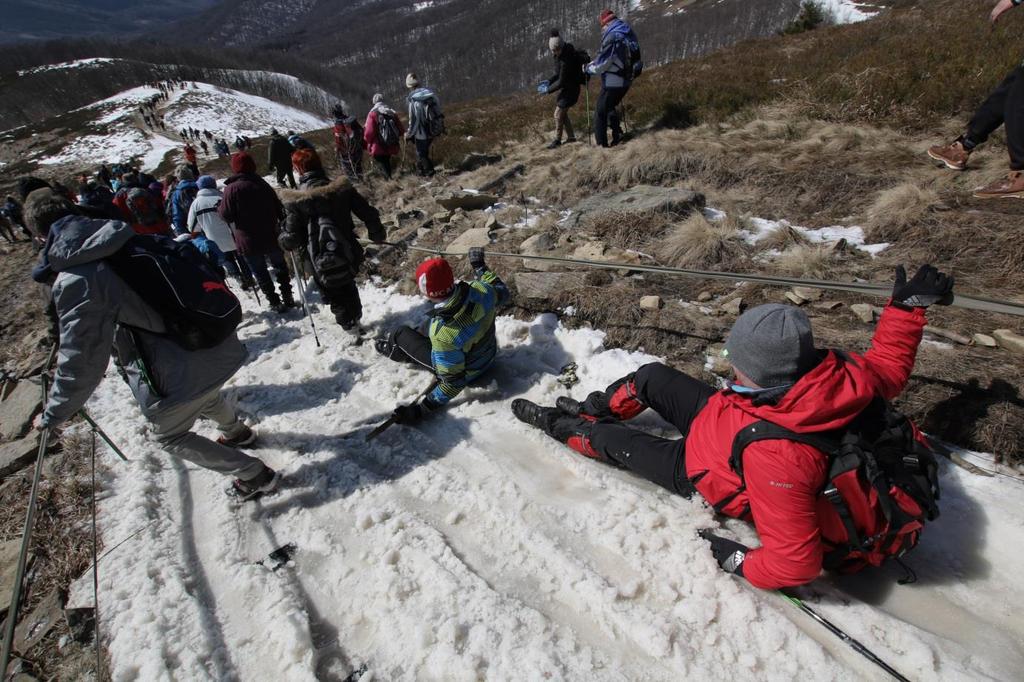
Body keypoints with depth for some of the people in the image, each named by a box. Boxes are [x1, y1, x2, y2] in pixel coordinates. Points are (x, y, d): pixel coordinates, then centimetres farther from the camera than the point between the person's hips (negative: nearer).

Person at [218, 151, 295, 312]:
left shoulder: (231, 188, -14)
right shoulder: (262, 184, 0)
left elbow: (227, 215, -11)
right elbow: (278, 208, 6)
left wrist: (219, 208, 10)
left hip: (249, 242, -4)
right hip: (271, 237, 4)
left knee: (260, 273, 9)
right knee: (280, 266, 19)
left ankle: (275, 303, 10)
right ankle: (287, 297, 21)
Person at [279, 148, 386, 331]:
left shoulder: (296, 200, -18)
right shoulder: (342, 189, -12)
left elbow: (292, 238, -16)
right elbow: (368, 213, -7)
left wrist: (282, 241, 8)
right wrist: (377, 234, 11)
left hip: (322, 261, -3)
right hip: (347, 253, 3)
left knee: (334, 294, 23)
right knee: (348, 285, 31)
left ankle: (348, 324, 39)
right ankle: (355, 317, 48)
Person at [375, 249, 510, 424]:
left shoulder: (442, 334, -43)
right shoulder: (481, 290, -28)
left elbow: (454, 382, -32)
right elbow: (502, 293, -3)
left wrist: (420, 410, -23)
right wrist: (480, 266, 9)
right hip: (489, 353, 5)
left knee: (401, 334, 10)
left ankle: (393, 349, 46)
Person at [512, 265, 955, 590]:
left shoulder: (777, 456, -47)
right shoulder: (840, 374, -29)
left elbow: (795, 561, -37)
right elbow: (890, 365, -4)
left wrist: (740, 564, -21)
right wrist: (908, 305, 2)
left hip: (700, 474, -6)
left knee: (612, 441, 6)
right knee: (651, 377, 12)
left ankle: (557, 425, 37)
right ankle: (591, 409, 38)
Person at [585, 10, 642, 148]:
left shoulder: (612, 38, -19)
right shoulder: (630, 34, 5)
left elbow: (601, 65, -18)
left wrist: (588, 68, 1)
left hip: (612, 82, -8)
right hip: (626, 81, 8)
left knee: (600, 113, 4)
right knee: (610, 107, 27)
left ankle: (601, 144, 4)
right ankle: (617, 134, 23)